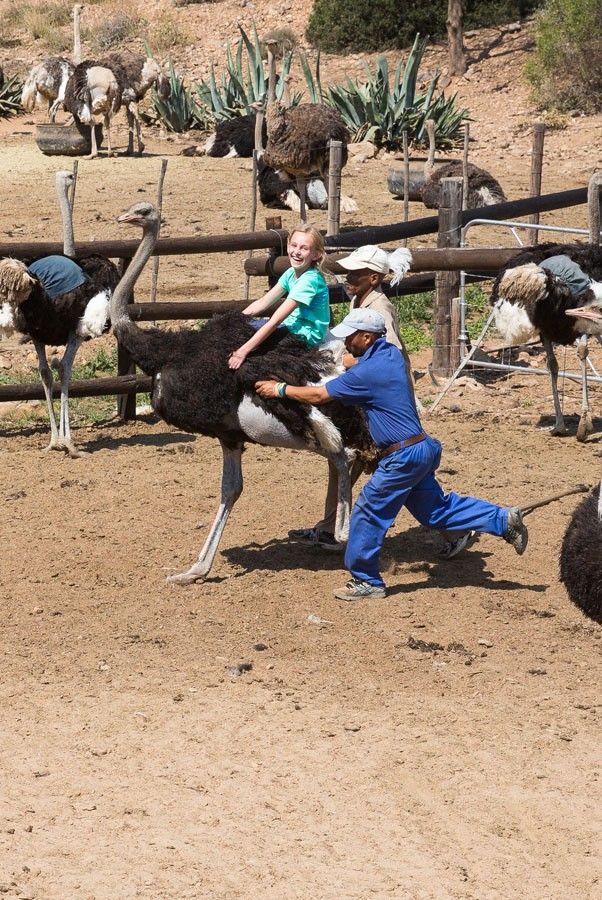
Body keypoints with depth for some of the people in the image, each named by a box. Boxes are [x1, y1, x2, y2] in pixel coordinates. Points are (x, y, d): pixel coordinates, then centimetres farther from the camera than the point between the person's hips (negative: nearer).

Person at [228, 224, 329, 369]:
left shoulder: (310, 280, -26)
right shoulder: (291, 273, 3)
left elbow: (275, 321, -31)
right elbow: (262, 303, 5)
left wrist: (243, 351, -35)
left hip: (307, 336, -9)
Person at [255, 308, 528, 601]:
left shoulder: (368, 372, -21)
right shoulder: (391, 354, 6)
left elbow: (319, 396, -15)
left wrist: (280, 389, -3)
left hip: (402, 456, -9)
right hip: (420, 448, 9)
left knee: (368, 511, 2)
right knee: (435, 508, 20)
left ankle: (366, 581, 12)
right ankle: (503, 520, 17)